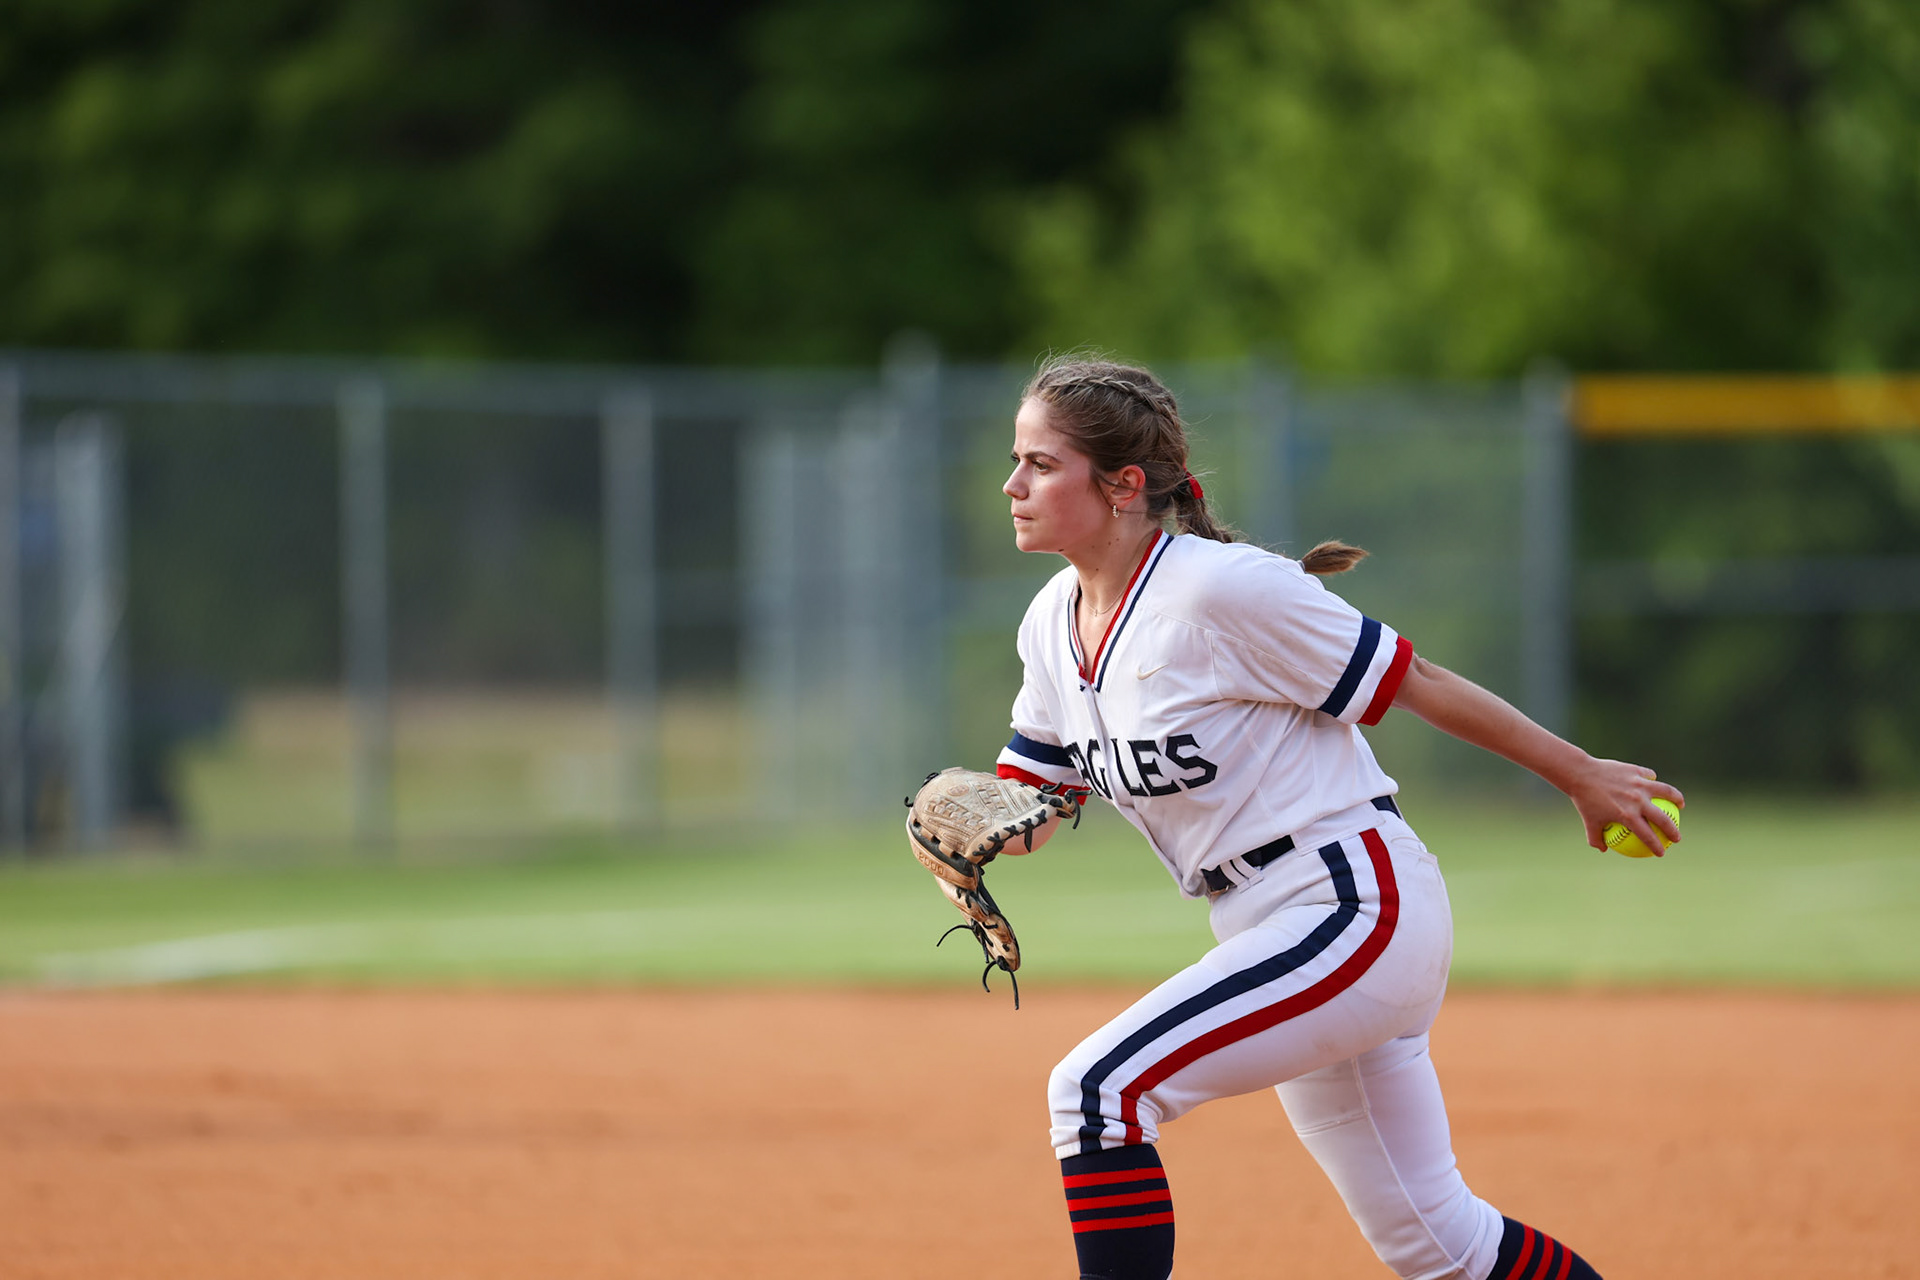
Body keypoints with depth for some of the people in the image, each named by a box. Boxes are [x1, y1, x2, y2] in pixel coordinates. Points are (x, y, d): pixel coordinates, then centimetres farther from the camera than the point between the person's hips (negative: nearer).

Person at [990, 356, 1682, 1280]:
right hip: (1272, 930, 9)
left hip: (1359, 910, -9)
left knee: (1097, 1091, -22)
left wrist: (1582, 777, -4)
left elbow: (1413, 682, -11)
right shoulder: (1053, 627, 6)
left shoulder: (1220, 590, -18)